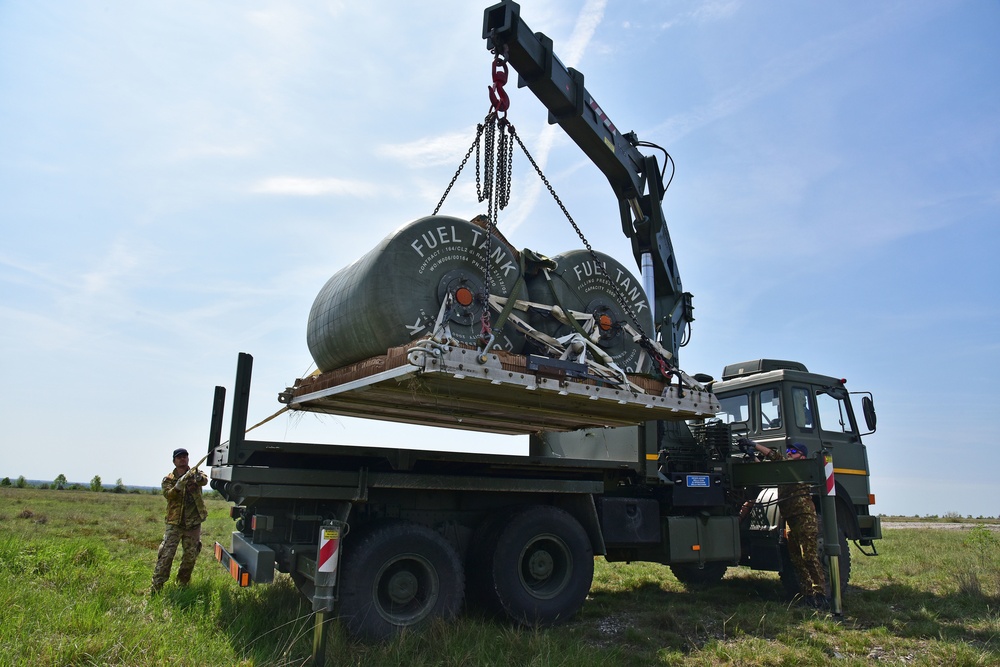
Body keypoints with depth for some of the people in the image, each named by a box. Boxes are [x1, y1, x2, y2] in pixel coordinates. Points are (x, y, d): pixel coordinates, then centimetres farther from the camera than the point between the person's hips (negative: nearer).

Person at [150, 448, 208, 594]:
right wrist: (177, 487, -38)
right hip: (175, 523, -1)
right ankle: (156, 585, -4)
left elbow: (205, 480, -20)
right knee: (166, 554, -10)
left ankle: (183, 582, 26)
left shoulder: (195, 473, 4)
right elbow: (167, 494, -17)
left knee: (191, 556, 9)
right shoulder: (168, 479, 2)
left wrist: (199, 479, -44)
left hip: (194, 523, 2)